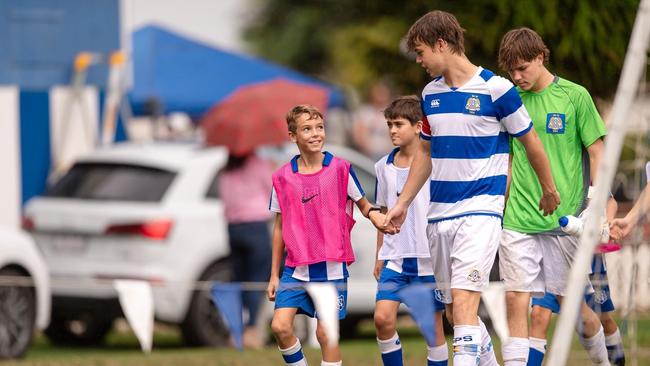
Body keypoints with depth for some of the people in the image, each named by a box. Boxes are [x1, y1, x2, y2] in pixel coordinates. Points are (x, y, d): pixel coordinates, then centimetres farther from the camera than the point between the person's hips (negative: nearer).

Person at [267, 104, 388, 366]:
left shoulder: (340, 169, -2)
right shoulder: (282, 178, 4)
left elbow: (363, 205, 8)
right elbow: (279, 227, 11)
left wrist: (376, 215, -17)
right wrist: (274, 275, 12)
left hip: (332, 268, -2)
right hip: (296, 269, 2)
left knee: (325, 333, -2)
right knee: (280, 325, -11)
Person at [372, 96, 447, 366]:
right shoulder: (384, 167, 9)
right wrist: (380, 256, 16)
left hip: (429, 259, -4)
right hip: (395, 259, 4)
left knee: (434, 324, 2)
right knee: (382, 317, -11)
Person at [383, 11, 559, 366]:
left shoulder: (495, 89, -9)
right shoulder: (430, 93, 10)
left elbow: (530, 141, 2)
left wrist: (549, 191, 12)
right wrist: (403, 203, 20)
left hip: (480, 209, -7)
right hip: (439, 214, 7)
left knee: (464, 300, -20)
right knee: (453, 309, 9)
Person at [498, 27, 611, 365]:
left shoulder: (574, 96, -2)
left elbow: (597, 153, 0)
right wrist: (499, 210, 10)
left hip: (565, 219, -3)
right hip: (518, 220, 3)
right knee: (515, 299, -7)